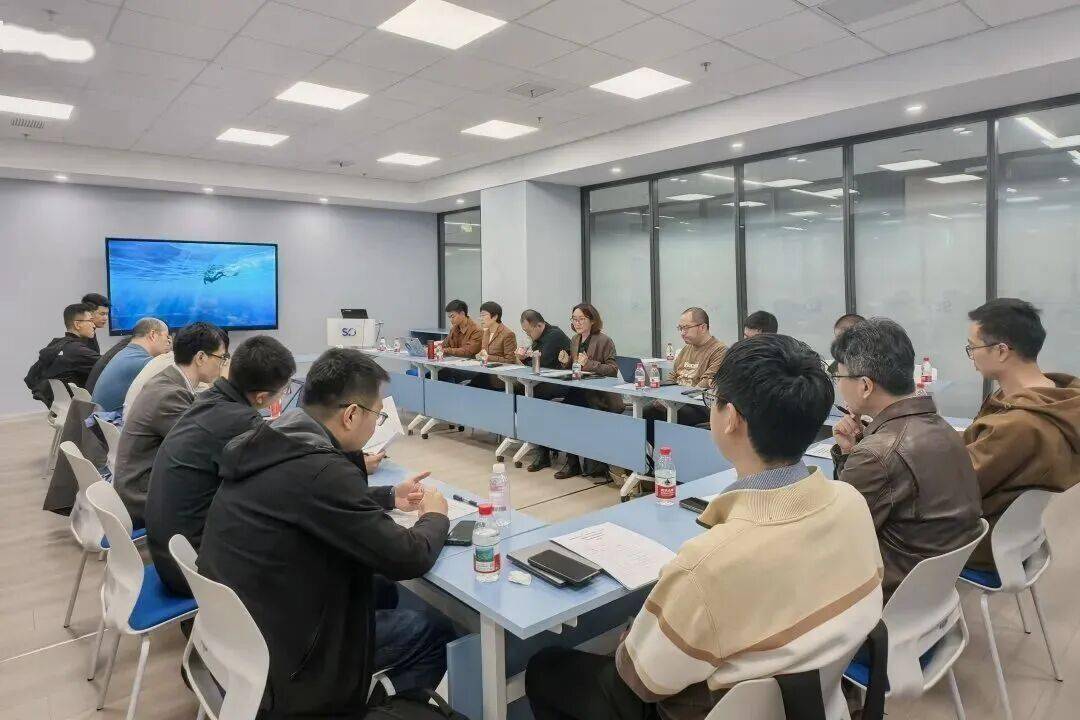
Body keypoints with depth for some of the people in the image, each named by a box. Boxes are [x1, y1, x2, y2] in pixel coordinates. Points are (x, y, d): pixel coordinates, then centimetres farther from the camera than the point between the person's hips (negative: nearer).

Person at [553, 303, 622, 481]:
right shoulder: (574, 340, 15)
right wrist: (566, 362, 0)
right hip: (579, 391, 6)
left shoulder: (604, 341, -7)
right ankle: (572, 461, -6)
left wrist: (589, 364, -23)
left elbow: (613, 370, -13)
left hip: (601, 396, -6)